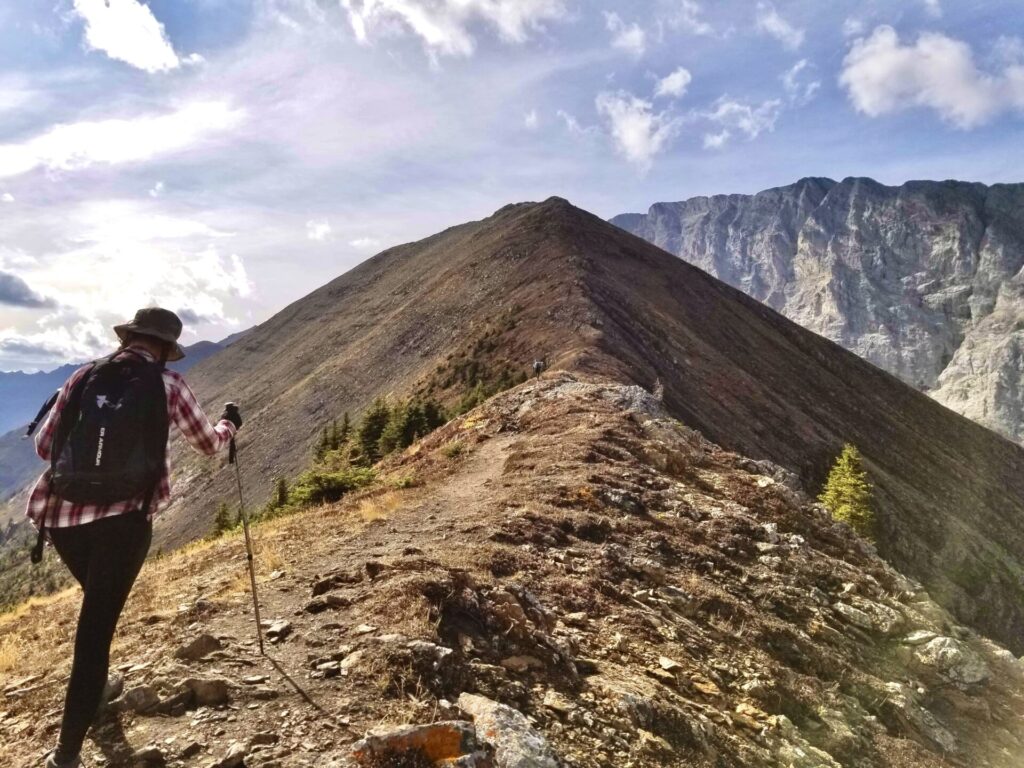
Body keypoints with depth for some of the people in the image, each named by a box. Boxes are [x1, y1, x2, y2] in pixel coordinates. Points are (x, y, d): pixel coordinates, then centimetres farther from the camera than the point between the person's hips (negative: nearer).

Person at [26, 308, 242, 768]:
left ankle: (94, 688, 50)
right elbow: (207, 444, 14)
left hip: (62, 516, 4)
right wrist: (229, 424, 35)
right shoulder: (167, 385, 1)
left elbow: (43, 445, 11)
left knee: (97, 605, 28)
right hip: (123, 519, -4)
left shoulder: (83, 377, 7)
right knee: (97, 624, 2)